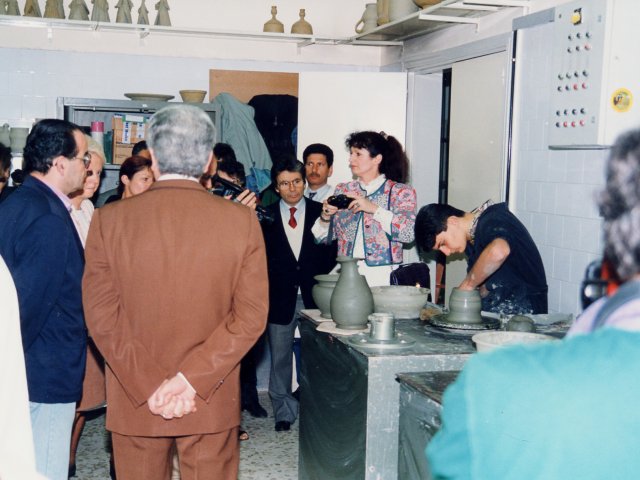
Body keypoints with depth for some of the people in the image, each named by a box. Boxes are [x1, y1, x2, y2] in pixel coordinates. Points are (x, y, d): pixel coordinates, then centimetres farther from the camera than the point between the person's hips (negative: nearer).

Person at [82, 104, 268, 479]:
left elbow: (101, 315, -9)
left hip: (134, 404, 0)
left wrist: (149, 386, -9)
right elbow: (251, 315, -9)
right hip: (213, 405, 0)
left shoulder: (109, 219, -6)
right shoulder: (242, 220, -6)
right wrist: (193, 379, -11)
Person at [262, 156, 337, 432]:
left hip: (313, 296, 0)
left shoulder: (320, 212, 6)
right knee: (280, 357, 6)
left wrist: (314, 277, -8)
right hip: (280, 298, 0)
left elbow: (330, 254, 4)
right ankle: (284, 411, 18)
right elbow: (261, 257, 3)